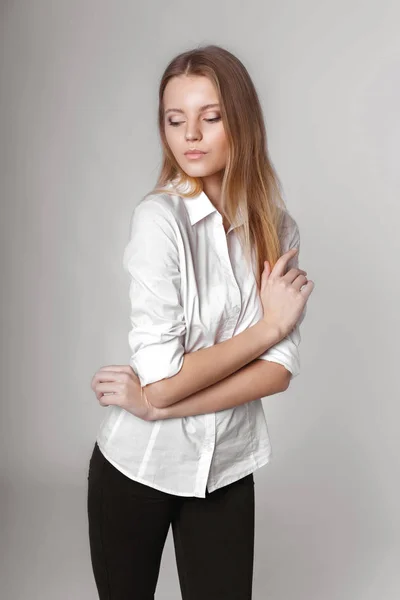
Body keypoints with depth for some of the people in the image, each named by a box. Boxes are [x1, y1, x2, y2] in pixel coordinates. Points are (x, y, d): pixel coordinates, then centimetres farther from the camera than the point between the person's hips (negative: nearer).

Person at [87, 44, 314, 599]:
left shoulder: (279, 230, -4)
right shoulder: (159, 216, -18)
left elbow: (280, 369, -10)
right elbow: (162, 375, -23)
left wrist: (160, 404, -20)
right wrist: (267, 325, -14)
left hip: (226, 469, 3)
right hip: (138, 464, -3)